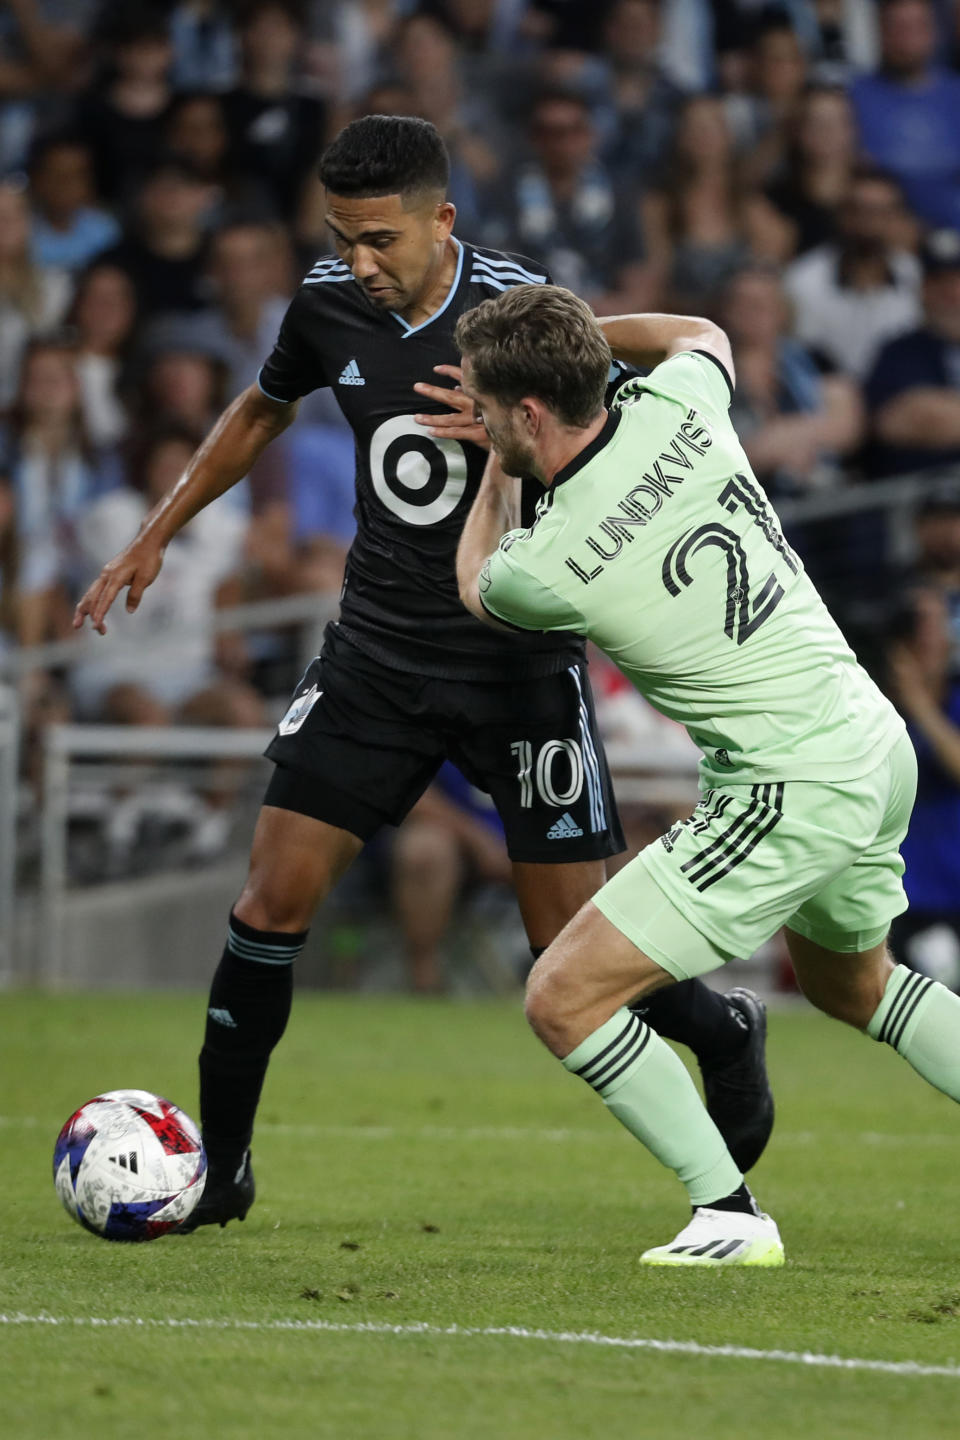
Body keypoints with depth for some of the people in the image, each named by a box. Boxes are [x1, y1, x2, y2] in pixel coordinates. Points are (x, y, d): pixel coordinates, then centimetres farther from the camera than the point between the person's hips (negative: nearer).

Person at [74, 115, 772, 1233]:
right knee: (275, 893, -6)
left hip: (520, 659, -4)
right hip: (377, 649, 4)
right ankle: (217, 1166, 8)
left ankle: (723, 1037, 29)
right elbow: (262, 410, 20)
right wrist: (154, 538, 22)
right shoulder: (330, 302, -2)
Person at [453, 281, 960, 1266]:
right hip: (876, 746, 8)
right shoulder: (675, 409, -5)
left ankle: (728, 1214, -3)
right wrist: (575, 332, 24)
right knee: (847, 980, 34)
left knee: (563, 997, -4)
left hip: (791, 795, -8)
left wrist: (497, 471, 21)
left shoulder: (545, 567, -19)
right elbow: (702, 334, 24)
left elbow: (476, 586, 9)